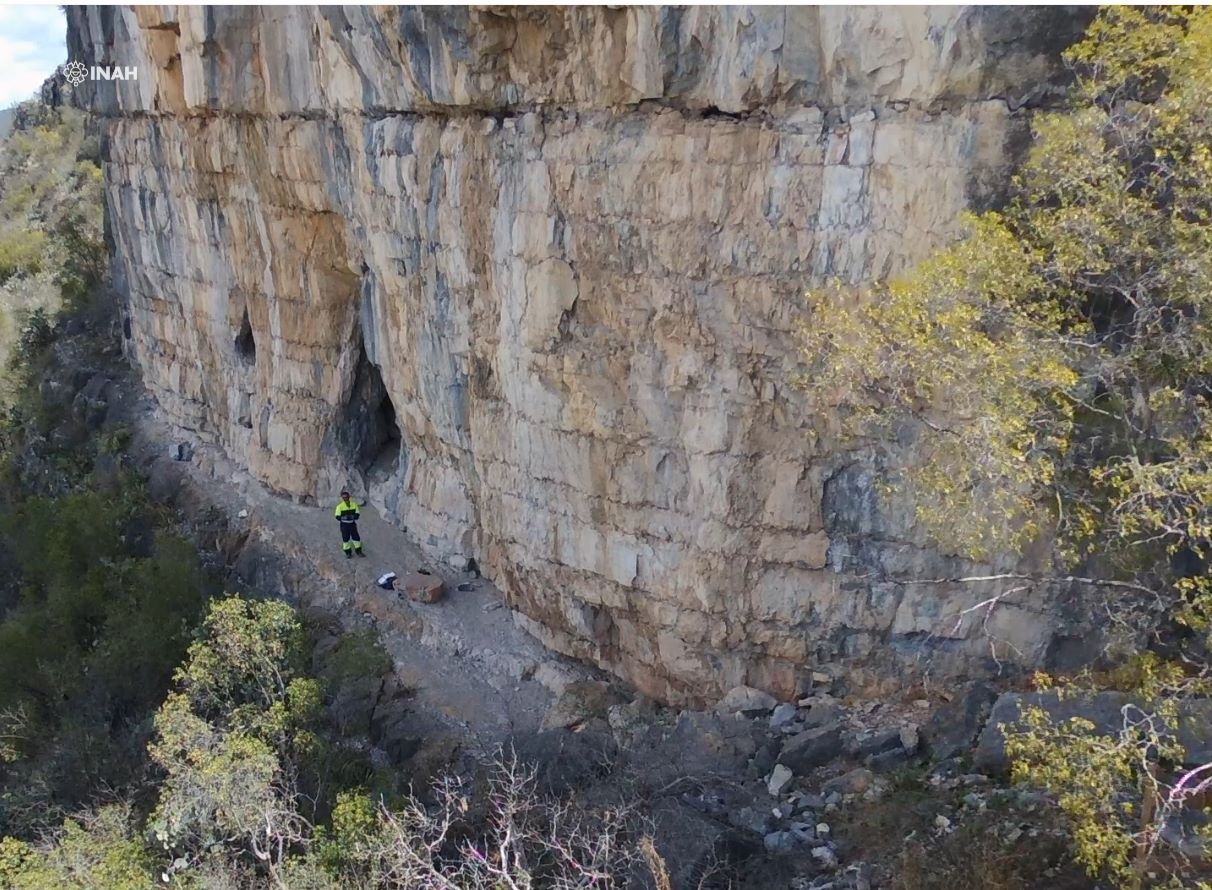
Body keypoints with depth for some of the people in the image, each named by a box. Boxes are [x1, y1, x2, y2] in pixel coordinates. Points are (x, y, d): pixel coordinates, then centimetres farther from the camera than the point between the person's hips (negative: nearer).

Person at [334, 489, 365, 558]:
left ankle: (358, 551, 20)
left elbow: (357, 514, -2)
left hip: (352, 524, 2)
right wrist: (344, 517, -24)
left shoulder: (354, 504, -1)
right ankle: (348, 553, 18)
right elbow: (338, 517, -9)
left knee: (356, 537, 5)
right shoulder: (340, 506, -8)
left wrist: (352, 516, -22)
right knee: (345, 539, 5)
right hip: (344, 525, -2)